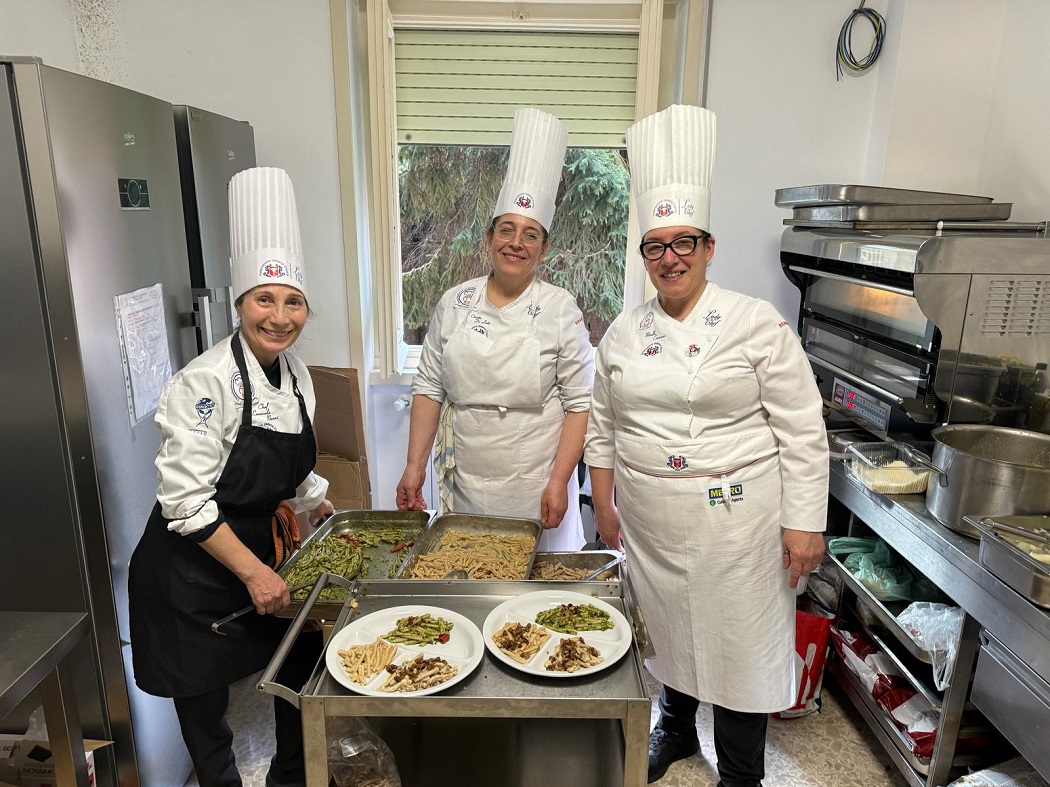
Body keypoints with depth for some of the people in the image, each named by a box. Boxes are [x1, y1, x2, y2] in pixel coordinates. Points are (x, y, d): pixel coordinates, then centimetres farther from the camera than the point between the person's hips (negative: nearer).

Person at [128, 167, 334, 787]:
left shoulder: (297, 375, -1)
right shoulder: (206, 382, -23)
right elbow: (186, 502, -24)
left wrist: (322, 511, 12)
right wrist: (251, 570, -22)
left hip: (262, 547, 7)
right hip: (192, 568, -7)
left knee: (304, 657, 17)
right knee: (204, 696, 10)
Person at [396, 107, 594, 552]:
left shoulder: (560, 309, -6)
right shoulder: (455, 303, 2)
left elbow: (580, 403, -7)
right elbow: (429, 388, 6)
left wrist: (559, 482, -13)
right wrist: (414, 465, 2)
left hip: (536, 486, -2)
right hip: (466, 484, 3)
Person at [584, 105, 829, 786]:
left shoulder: (759, 325, -9)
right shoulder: (624, 333, 3)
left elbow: (802, 431, -9)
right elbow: (602, 424, 11)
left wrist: (805, 524, -10)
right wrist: (604, 502, 10)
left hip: (735, 519, -4)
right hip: (650, 523, 4)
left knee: (738, 643, 9)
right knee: (670, 628, 20)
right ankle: (676, 730, 48)